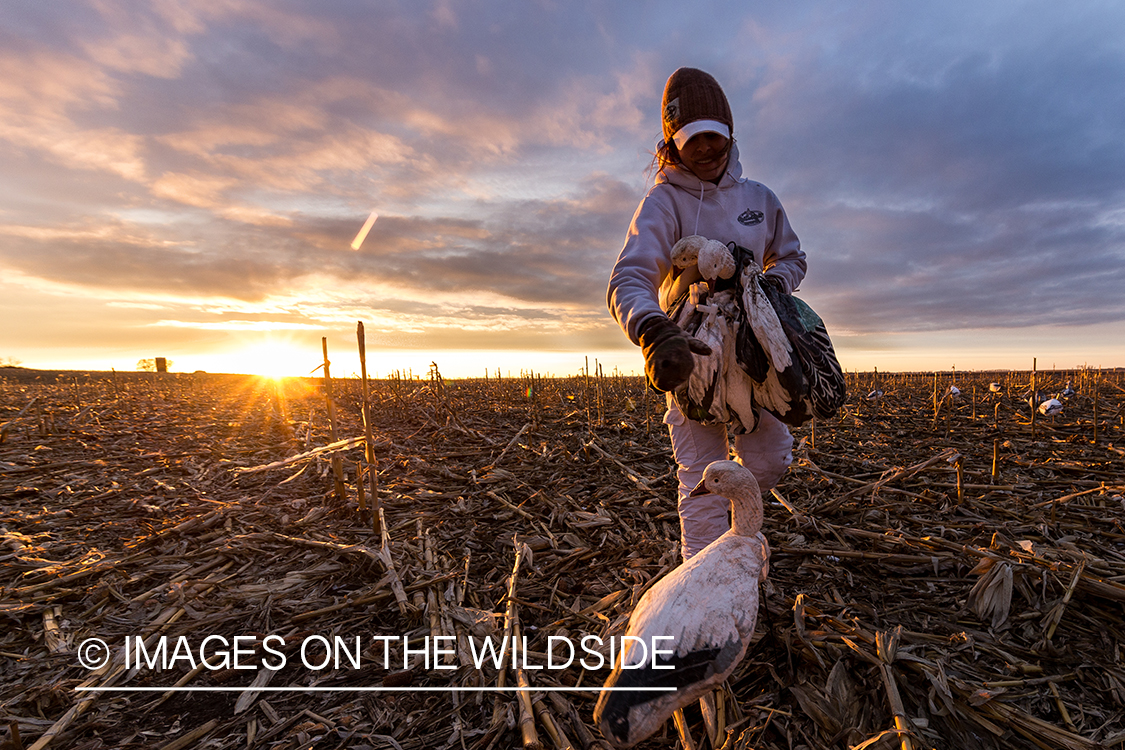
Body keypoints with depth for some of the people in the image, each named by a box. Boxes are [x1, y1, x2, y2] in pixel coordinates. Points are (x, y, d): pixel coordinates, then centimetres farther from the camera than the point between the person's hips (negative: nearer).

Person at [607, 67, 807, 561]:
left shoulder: (759, 198, 7)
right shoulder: (663, 202, -10)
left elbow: (792, 258, 19)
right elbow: (628, 281, -26)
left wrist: (772, 284, -6)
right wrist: (654, 334, -48)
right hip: (686, 351, -4)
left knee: (771, 457, 2)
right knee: (703, 475, -5)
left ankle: (736, 508, 35)